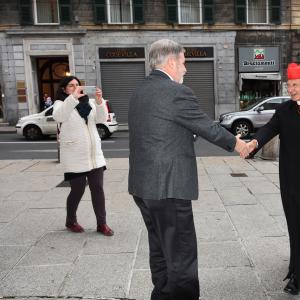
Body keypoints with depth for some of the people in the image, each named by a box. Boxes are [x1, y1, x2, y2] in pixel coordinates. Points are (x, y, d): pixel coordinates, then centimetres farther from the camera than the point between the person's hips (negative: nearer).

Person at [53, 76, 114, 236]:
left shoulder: (89, 102, 12)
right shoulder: (61, 103, 0)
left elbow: (102, 118, -2)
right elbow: (58, 116, -24)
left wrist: (99, 101, -19)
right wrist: (73, 97, -34)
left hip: (95, 154, 4)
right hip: (74, 157, -4)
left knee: (98, 189, 4)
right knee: (77, 191, 4)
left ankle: (102, 224, 14)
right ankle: (70, 221, 27)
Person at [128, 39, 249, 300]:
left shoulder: (139, 92, 11)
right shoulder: (177, 92, -15)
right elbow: (208, 127, -7)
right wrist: (236, 143, 10)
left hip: (143, 186, 9)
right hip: (169, 188, -9)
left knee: (160, 251, 21)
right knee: (182, 258, 2)